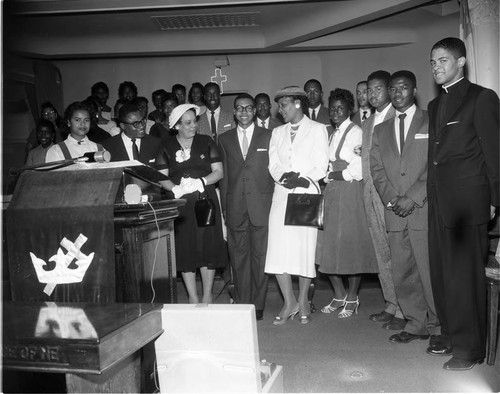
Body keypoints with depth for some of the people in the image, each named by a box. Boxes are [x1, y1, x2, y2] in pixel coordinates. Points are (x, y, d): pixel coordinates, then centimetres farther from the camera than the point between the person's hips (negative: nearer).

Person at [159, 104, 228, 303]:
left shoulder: (206, 142, 6)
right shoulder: (167, 147, 6)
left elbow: (219, 172, 1)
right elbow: (162, 178, 2)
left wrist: (200, 182, -15)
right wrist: (176, 188, -17)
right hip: (180, 205, 0)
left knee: (208, 246, 1)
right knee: (185, 249, 1)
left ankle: (207, 295, 14)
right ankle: (193, 297, 14)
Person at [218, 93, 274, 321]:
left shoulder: (268, 137, 8)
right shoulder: (224, 139, 13)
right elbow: (222, 174, 10)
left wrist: (275, 202, -1)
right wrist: (223, 206, 5)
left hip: (261, 204, -1)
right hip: (235, 206, 2)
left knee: (260, 255, 1)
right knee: (238, 257, 5)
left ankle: (258, 305, 11)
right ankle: (241, 304, 14)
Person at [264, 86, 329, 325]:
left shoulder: (317, 130, 6)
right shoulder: (277, 132, 20)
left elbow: (321, 166, -1)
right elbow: (273, 164, 10)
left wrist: (304, 179, -16)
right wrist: (284, 176, -10)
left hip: (306, 195, -3)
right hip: (282, 195, 4)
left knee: (305, 249, -3)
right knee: (278, 249, -5)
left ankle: (303, 301, 13)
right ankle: (289, 303, 7)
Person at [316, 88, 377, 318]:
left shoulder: (355, 132, -4)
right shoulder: (331, 134, 18)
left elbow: (359, 168, -12)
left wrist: (334, 175, -5)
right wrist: (328, 177, 2)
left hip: (349, 192, -7)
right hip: (330, 192, 7)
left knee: (351, 243, 0)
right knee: (328, 245, 5)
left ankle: (352, 298, 12)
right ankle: (339, 295, 20)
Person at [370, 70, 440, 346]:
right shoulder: (380, 131, 18)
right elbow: (377, 170, 12)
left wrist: (413, 197, -12)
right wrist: (392, 199, -4)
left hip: (425, 210, -4)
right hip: (394, 212, 4)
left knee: (431, 272, -2)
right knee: (402, 274, 6)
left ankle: (439, 327, 12)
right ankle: (417, 324, 19)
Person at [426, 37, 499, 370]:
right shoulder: (435, 105, 18)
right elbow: (436, 154, 14)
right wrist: (431, 193, 7)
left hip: (468, 202, -7)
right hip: (439, 202, 7)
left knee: (466, 274, -1)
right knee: (442, 273, 11)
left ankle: (470, 347, 11)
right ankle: (451, 336, 25)